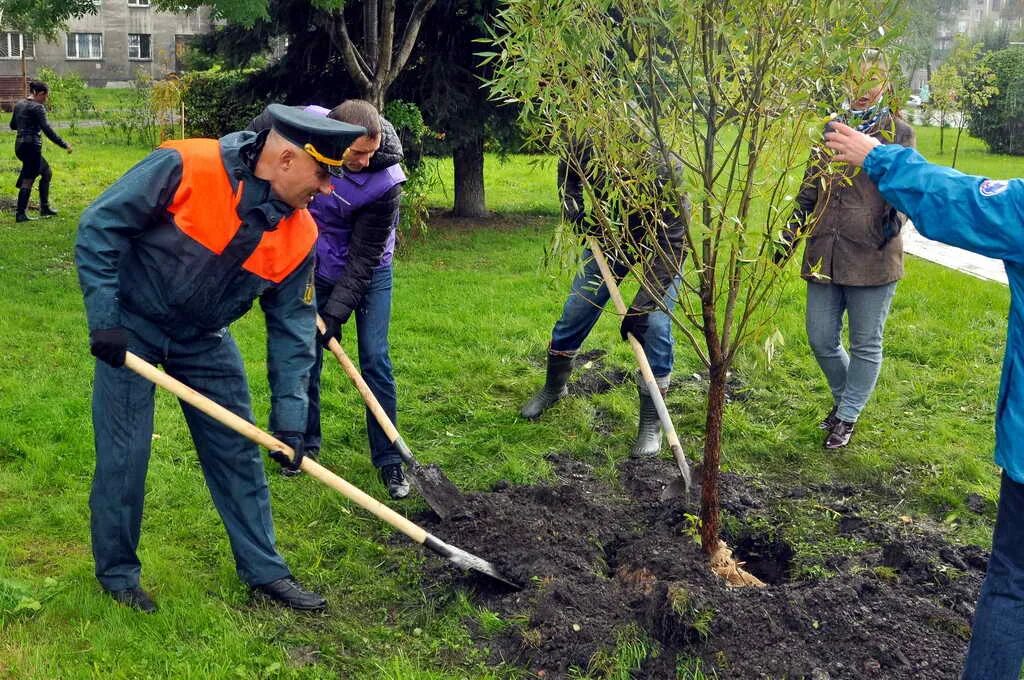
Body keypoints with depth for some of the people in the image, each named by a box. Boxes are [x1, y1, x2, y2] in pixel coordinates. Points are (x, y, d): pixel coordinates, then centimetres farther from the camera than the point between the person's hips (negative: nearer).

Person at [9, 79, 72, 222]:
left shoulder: (19, 105, 13)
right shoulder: (38, 107, -12)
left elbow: (13, 125, 24)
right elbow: (47, 129, -21)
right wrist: (64, 145, -20)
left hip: (20, 145, 9)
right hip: (31, 146, -9)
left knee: (46, 172, 21)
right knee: (28, 180, -5)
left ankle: (45, 208, 22)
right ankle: (20, 214, -5)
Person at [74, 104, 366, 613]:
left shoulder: (299, 235, -12)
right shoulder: (185, 168, -28)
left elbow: (292, 323, -6)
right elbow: (99, 226, -20)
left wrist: (289, 416, -10)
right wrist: (103, 318, -21)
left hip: (204, 339, 5)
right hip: (131, 327, -4)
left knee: (238, 453, 7)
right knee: (123, 456, 0)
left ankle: (263, 569, 21)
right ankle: (117, 571, 22)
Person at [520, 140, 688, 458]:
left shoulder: (666, 172, -40)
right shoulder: (589, 148, -29)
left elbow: (669, 250, -35)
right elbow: (567, 172, -1)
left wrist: (641, 305, -37)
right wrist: (574, 210, -19)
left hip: (659, 245, -4)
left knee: (655, 327, -16)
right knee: (575, 312, 6)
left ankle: (651, 421, -2)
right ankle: (554, 387, 31)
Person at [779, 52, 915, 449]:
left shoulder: (898, 132, 1)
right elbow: (810, 189, 18)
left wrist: (894, 215, -27)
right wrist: (791, 234, 13)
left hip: (872, 257, -4)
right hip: (824, 255, 4)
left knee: (865, 345, 7)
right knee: (821, 340, 12)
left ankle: (848, 415, 25)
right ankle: (845, 397, 38)